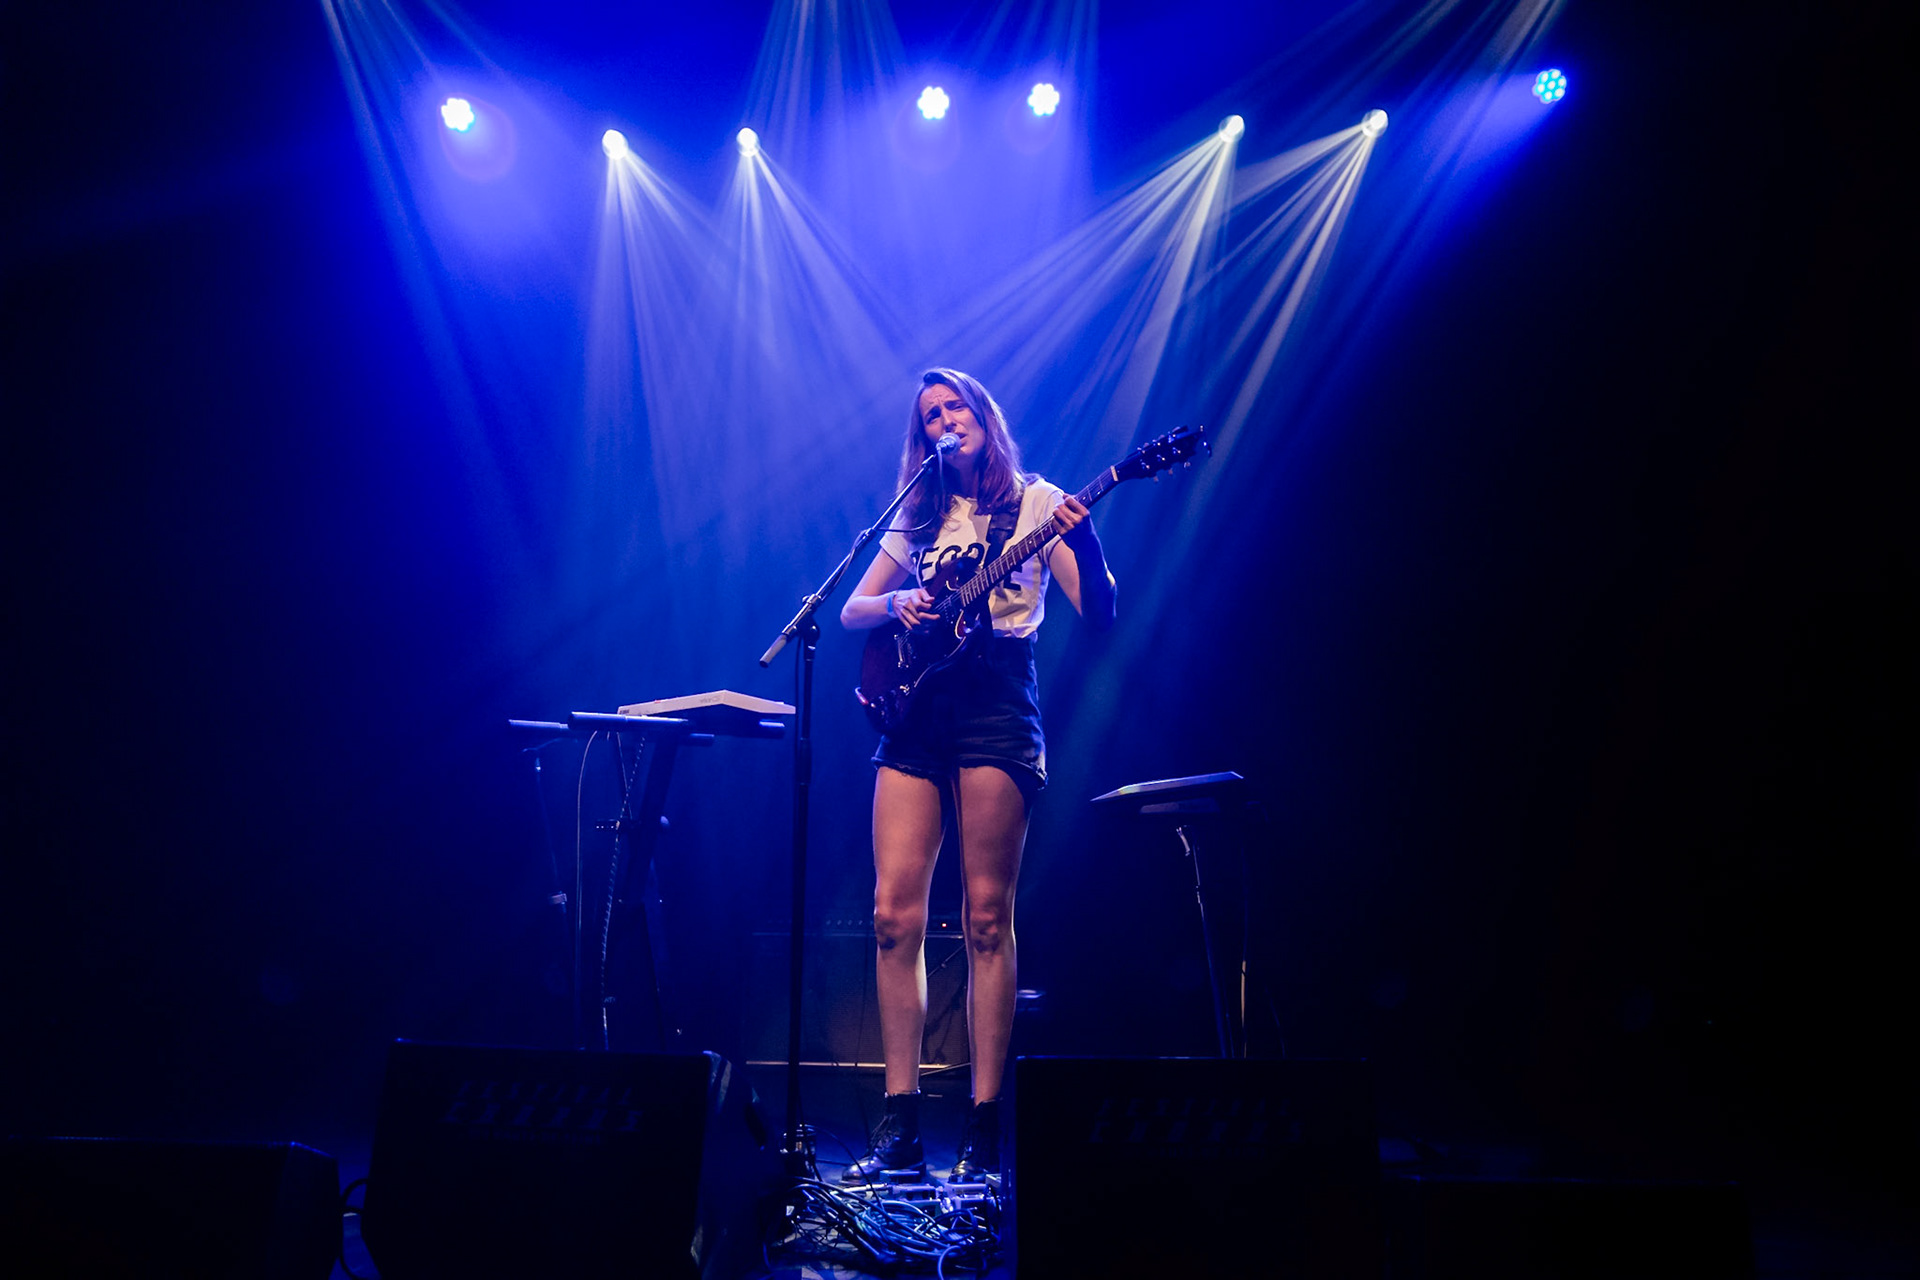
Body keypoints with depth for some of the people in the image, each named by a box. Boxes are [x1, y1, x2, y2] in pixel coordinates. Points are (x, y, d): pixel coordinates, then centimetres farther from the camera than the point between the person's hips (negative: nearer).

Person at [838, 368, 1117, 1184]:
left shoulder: (1036, 501, 8)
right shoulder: (918, 515, 20)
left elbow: (1099, 615, -2)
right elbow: (851, 611, 17)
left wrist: (1085, 544, -20)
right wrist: (896, 604, -4)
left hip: (996, 700, -4)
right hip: (917, 705, 4)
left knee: (987, 915, -7)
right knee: (894, 911, -4)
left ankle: (985, 1131, -1)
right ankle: (900, 1125, 3)